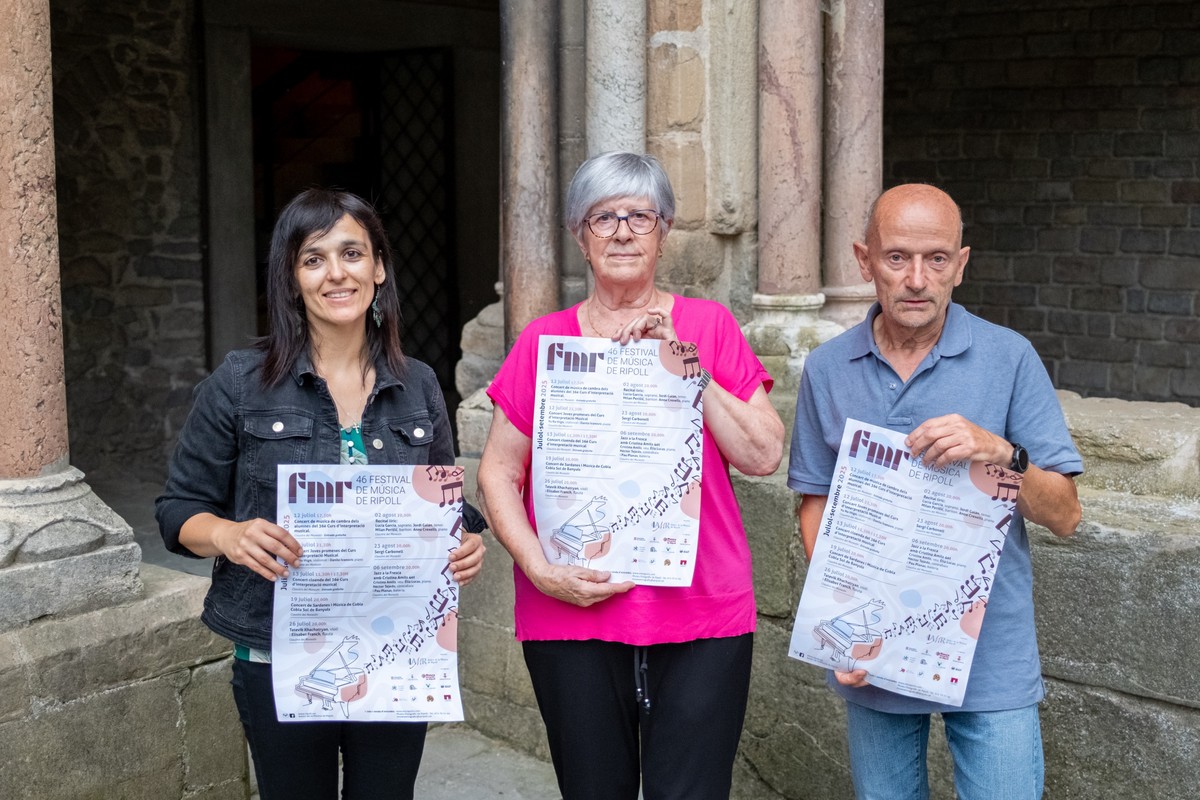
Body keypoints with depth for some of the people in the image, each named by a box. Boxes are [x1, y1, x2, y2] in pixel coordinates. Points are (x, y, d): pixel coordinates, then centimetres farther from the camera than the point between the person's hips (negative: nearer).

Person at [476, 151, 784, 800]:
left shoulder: (709, 326, 5)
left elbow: (764, 455, -2)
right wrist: (539, 568, -8)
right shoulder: (544, 340, 6)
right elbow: (498, 474, 6)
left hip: (702, 618, 0)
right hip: (572, 617, 1)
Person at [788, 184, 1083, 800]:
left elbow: (1064, 515, -7)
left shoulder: (1009, 359, -7)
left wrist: (1000, 453, -26)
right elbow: (815, 502, 5)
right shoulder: (827, 369, 0)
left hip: (993, 662, -2)